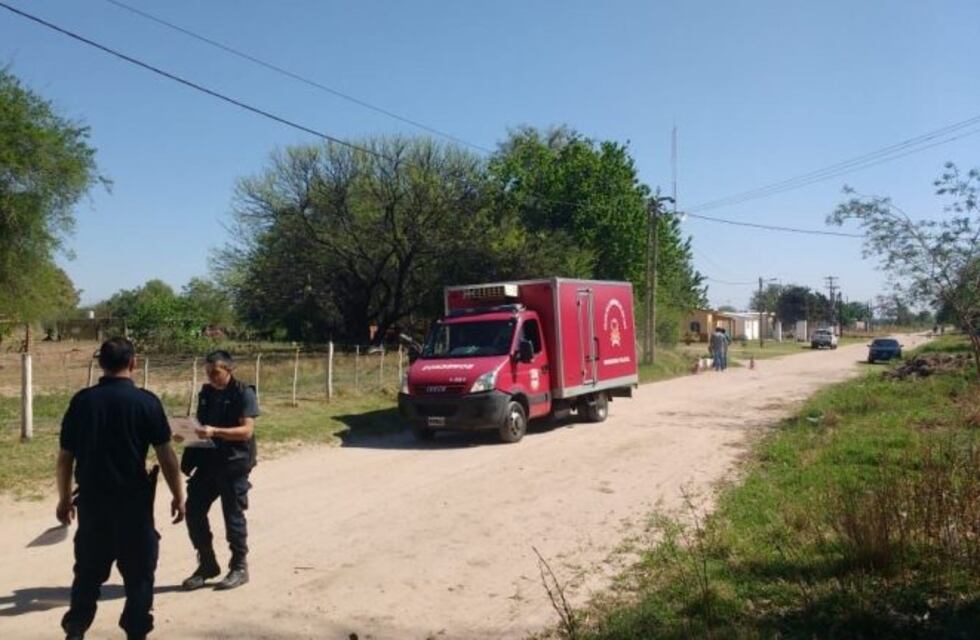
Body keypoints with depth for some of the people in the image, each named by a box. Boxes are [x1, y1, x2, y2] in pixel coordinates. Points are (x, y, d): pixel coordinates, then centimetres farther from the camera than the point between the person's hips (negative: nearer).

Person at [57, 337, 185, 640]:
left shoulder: (82, 401, 0)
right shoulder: (146, 401, -10)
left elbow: (65, 456, 3)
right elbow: (166, 455, -9)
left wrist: (64, 497, 15)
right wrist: (178, 496, 0)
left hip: (91, 499, 3)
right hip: (133, 500, -3)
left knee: (88, 570, 17)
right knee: (138, 571, 9)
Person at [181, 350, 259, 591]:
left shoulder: (244, 394, -10)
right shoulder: (206, 393, 10)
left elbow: (247, 431, -18)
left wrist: (215, 432, -30)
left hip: (234, 464, -6)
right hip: (207, 461, 6)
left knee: (233, 516, 2)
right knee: (193, 510, 5)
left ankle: (239, 568, 18)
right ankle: (207, 564, 22)